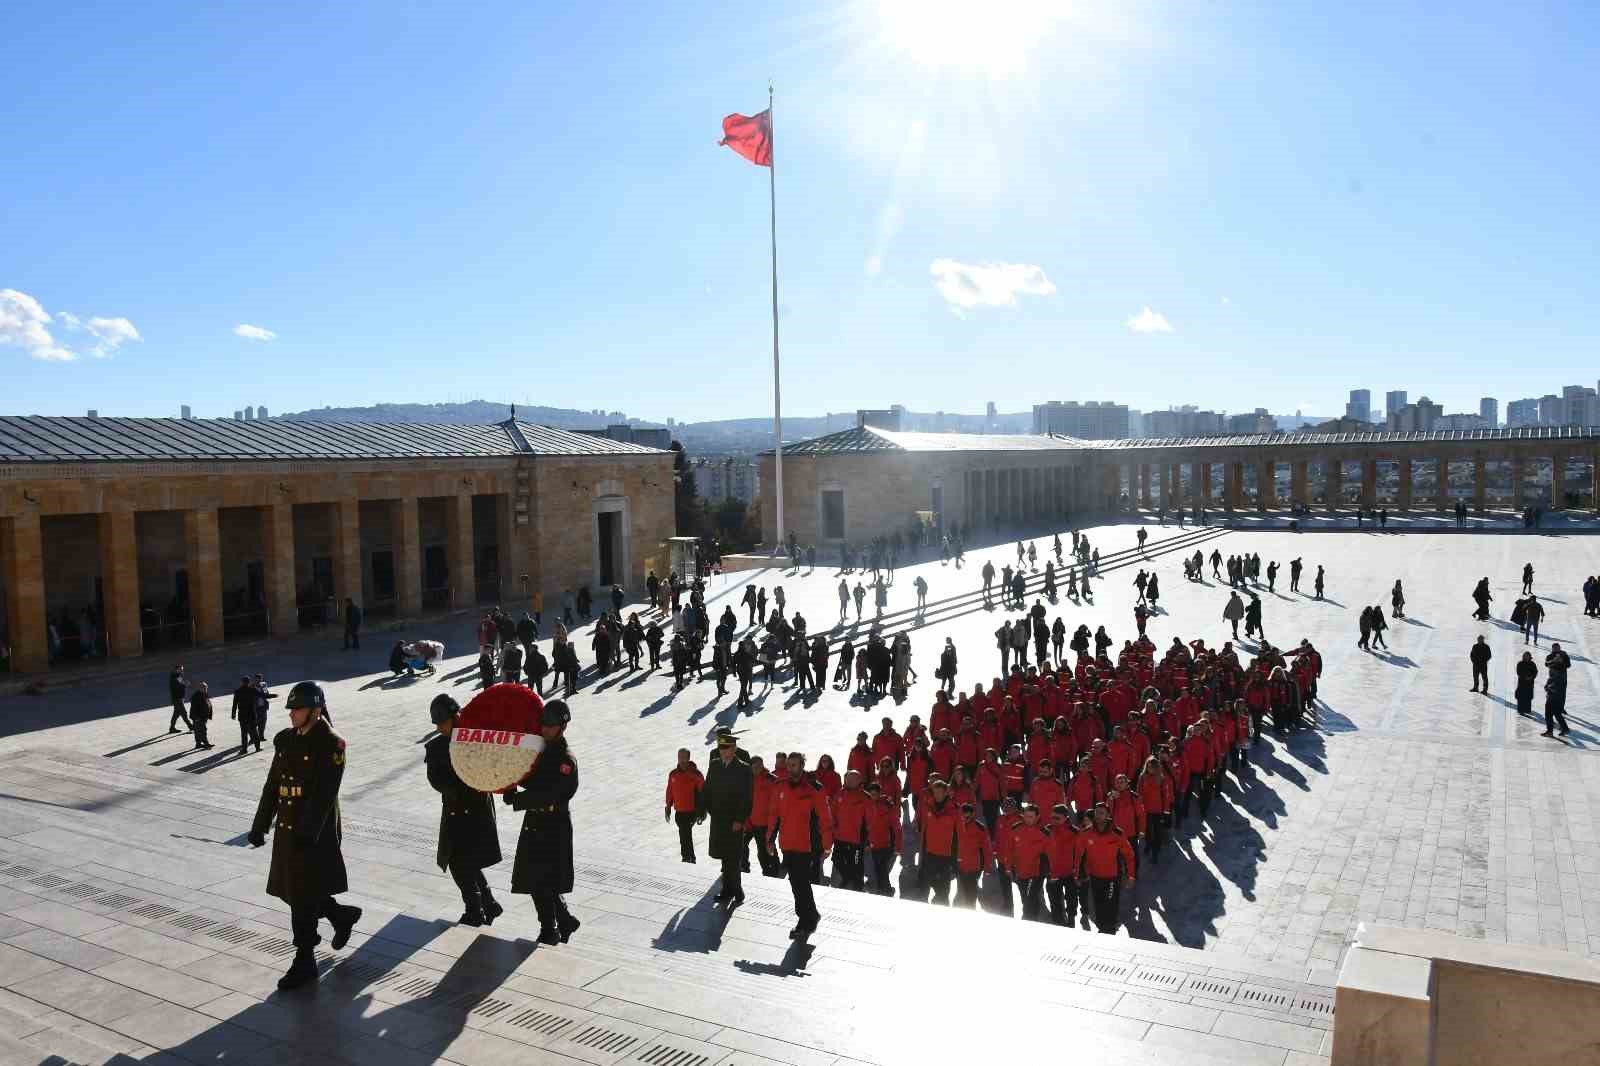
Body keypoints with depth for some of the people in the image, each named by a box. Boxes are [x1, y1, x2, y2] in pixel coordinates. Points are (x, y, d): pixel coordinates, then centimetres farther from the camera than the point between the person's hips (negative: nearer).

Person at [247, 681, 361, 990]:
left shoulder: (331, 744, -14)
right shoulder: (285, 740, 8)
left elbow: (324, 794, -19)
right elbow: (272, 786, 13)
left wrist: (307, 833, -24)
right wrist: (260, 826, 12)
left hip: (315, 834, -7)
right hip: (286, 830, 8)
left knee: (303, 898, -2)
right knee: (293, 892, 16)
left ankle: (304, 963, 11)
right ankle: (343, 915, 39)